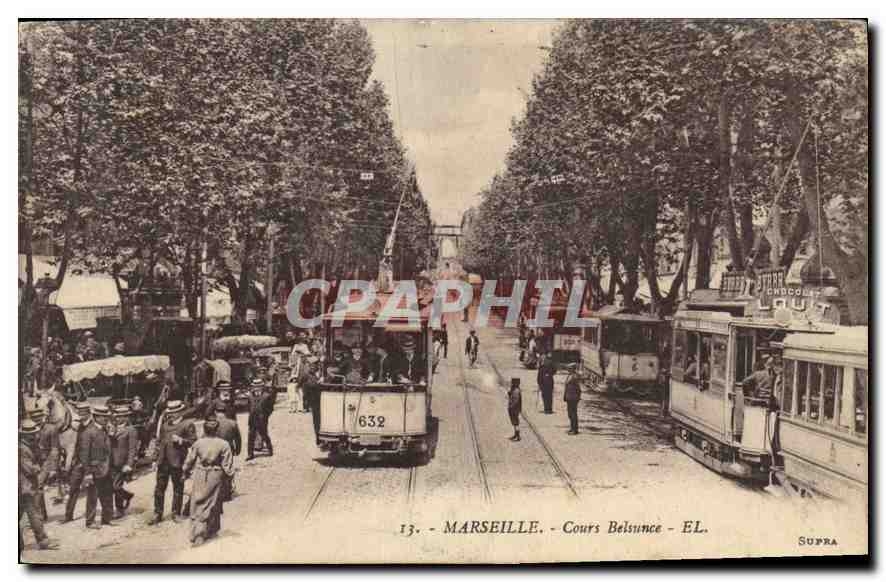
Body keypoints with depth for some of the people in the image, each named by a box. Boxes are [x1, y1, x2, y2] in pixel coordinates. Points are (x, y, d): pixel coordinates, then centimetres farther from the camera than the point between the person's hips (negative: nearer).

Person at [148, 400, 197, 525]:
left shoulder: (188, 424, -3)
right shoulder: (165, 423, 14)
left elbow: (193, 441, -5)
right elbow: (159, 441, 17)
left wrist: (180, 440, -21)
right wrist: (155, 459, 13)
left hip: (178, 462, -4)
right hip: (163, 461, 5)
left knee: (178, 488, 6)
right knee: (159, 488, 6)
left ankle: (176, 513, 18)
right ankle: (157, 514, 15)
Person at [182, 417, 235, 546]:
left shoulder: (198, 443, -5)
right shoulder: (223, 444, -10)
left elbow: (189, 461, 3)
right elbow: (227, 466, -10)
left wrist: (187, 472, 19)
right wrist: (229, 475, 6)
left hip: (199, 476, 1)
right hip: (215, 477, -1)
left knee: (198, 504, 8)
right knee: (212, 504, 13)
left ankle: (196, 533, 2)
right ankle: (210, 530, 23)